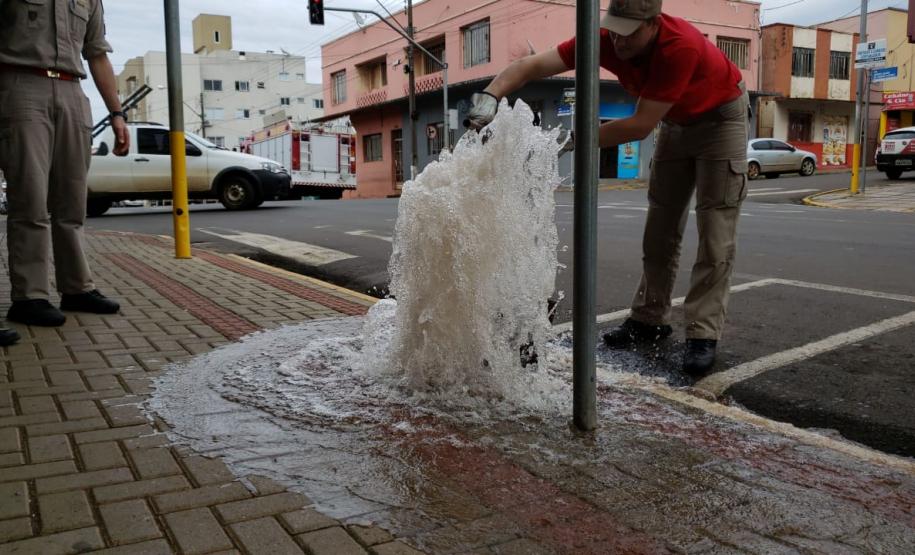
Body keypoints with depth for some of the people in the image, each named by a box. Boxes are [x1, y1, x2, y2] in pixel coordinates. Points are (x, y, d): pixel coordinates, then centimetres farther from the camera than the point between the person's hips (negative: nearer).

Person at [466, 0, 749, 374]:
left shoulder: (680, 46, -38)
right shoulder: (605, 39, -22)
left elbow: (642, 125, -38)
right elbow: (532, 65, -29)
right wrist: (490, 96, -46)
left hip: (720, 116, -6)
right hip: (676, 122, 6)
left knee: (715, 230, -10)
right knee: (661, 224, 7)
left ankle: (703, 336, -10)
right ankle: (650, 319, 15)